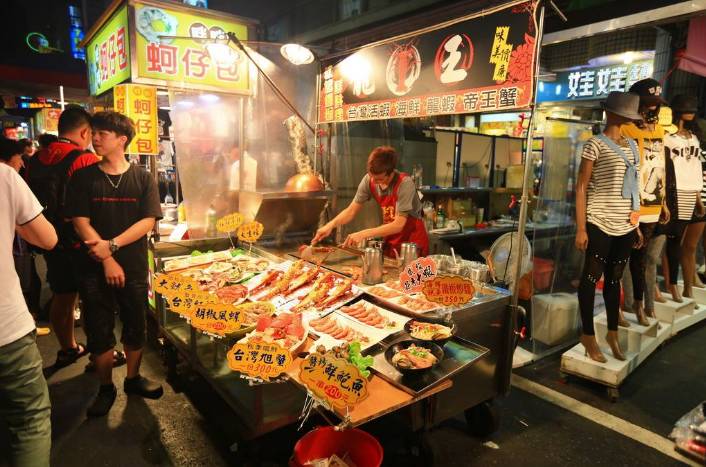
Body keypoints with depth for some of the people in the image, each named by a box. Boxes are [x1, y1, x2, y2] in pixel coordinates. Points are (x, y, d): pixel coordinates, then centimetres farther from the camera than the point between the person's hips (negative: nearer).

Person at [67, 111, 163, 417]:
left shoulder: (143, 178, 0)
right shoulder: (83, 178, 1)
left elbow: (148, 221, -7)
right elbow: (81, 222, -5)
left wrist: (113, 245, -17)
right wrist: (107, 261, -13)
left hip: (134, 267, 0)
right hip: (94, 268, 0)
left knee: (135, 326, 11)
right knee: (99, 331, 7)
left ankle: (133, 378, 32)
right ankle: (106, 388, 26)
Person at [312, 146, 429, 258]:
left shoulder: (405, 183, -27)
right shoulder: (369, 180, -13)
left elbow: (398, 225, -29)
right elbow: (351, 211, -6)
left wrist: (364, 234, -34)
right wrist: (331, 225, -22)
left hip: (413, 241, -4)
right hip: (391, 241, 4)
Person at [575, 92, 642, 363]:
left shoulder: (632, 146, 13)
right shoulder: (596, 144, -7)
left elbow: (632, 186, 15)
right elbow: (582, 187, -9)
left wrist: (636, 223, 11)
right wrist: (581, 228, -14)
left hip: (625, 225, 6)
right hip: (600, 224, -6)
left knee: (614, 279, 14)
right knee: (592, 278, 3)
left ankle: (613, 333, 26)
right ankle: (588, 335, 14)